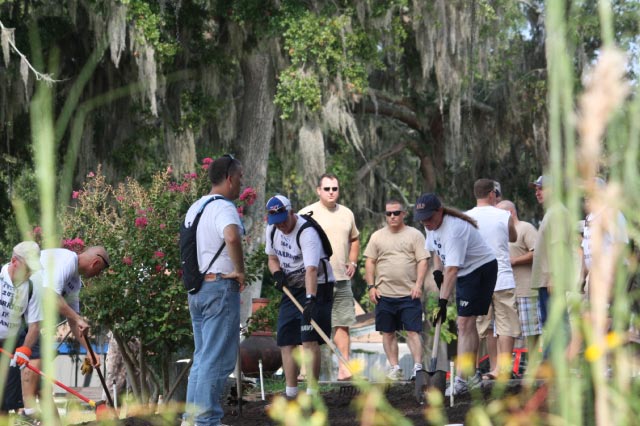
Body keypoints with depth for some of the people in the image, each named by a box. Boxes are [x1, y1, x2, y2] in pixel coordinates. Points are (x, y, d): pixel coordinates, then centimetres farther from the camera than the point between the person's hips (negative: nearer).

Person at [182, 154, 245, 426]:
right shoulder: (223, 207, -15)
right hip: (220, 287, -9)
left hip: (196, 289, 9)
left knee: (202, 356, 16)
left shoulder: (195, 208, 15)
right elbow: (232, 236, -36)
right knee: (218, 359, -6)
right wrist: (240, 271, -22)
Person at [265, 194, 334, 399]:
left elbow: (311, 269, -37)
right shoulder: (272, 229, 0)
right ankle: (290, 394, 14)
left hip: (316, 288, -8)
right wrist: (277, 273, -8)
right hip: (291, 288, 8)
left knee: (309, 339, -16)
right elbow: (272, 257, 16)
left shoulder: (306, 233, -25)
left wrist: (310, 299, -48)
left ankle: (311, 393, -14)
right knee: (286, 340, 6)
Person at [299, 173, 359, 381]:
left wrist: (353, 262, 14)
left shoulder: (346, 214, 13)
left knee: (343, 324, 4)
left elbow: (354, 239, 28)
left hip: (342, 279, 5)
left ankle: (344, 369, 7)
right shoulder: (307, 214, -3)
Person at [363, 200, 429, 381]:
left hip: (409, 294, -3)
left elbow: (422, 261, 0)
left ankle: (418, 366, -8)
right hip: (384, 294, 3)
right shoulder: (377, 236, 11)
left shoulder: (414, 235, 5)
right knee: (388, 332, 6)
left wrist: (418, 285, -10)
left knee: (413, 331, -7)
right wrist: (371, 286, 2)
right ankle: (394, 367, 12)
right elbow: (370, 262, 11)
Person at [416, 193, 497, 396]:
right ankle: (471, 374, 23)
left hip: (481, 268, -10)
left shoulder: (454, 229, -29)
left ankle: (460, 380, -20)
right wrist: (437, 270, 6)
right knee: (467, 324, 14)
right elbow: (437, 249, 23)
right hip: (465, 272, 10)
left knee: (465, 323, -16)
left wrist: (443, 302, -37)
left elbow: (452, 269, -34)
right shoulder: (432, 225, 0)